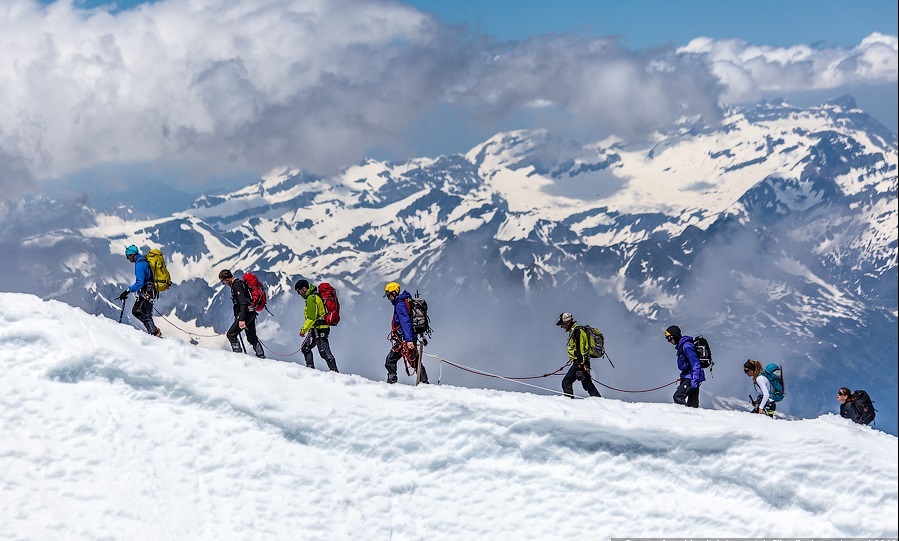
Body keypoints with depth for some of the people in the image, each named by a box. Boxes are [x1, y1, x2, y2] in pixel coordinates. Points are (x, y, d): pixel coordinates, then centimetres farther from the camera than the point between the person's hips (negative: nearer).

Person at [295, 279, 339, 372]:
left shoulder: (311, 298, -15)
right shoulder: (315, 296, 17)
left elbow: (311, 318, -21)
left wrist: (304, 329, -16)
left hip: (319, 329, -11)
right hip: (316, 329, 11)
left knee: (324, 352, -11)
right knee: (305, 348, 15)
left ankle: (334, 371, -10)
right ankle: (310, 368, 16)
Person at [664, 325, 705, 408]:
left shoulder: (686, 346, -17)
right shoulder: (681, 345, 14)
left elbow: (695, 364, -22)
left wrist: (694, 380, -27)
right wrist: (683, 377, 30)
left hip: (692, 377, -10)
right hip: (688, 377, 10)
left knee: (678, 397, -19)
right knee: (692, 404, 9)